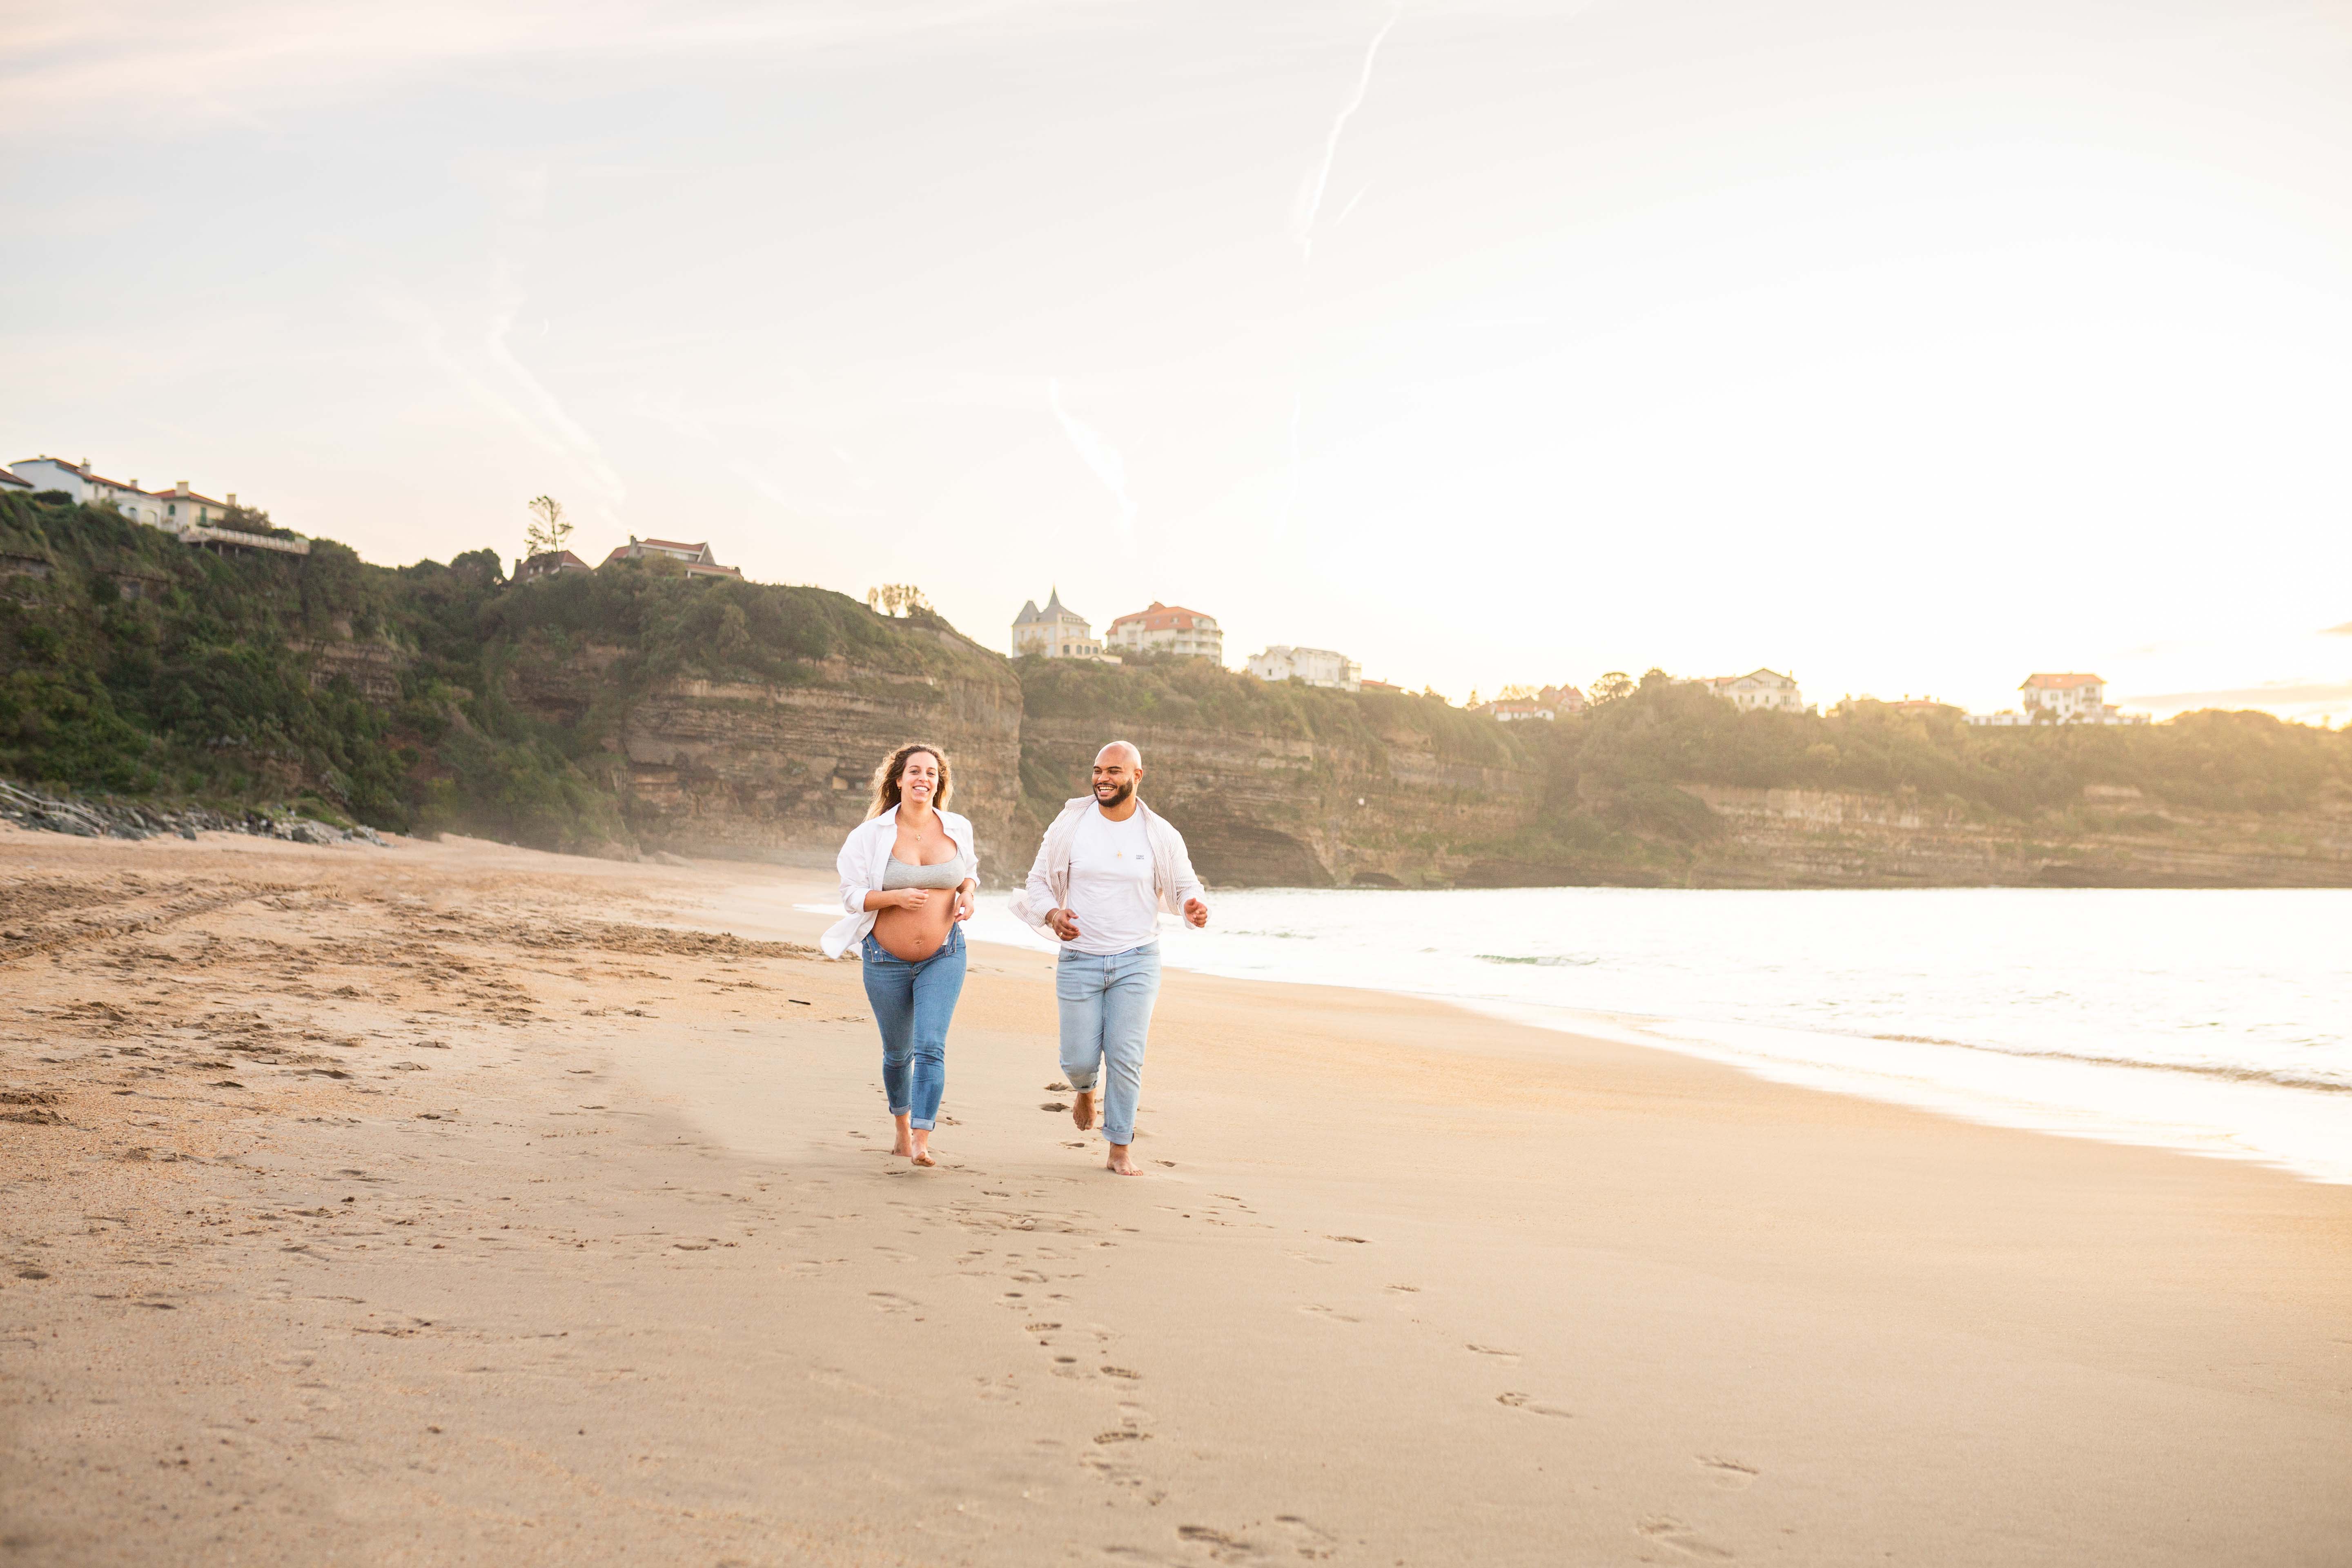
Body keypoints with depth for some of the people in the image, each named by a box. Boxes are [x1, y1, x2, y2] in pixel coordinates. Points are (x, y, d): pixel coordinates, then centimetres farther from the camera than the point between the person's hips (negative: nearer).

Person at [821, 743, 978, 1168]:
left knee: (930, 1047, -15)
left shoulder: (957, 829, -1)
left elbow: (969, 869, 18)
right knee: (898, 1052, 15)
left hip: (943, 957, 0)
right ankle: (903, 1129, 40)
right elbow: (852, 894, -7)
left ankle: (922, 1143, -17)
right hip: (887, 960, 0)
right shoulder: (872, 834, -9)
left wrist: (967, 894, -4)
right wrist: (897, 897, -24)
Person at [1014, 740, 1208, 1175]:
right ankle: (1087, 1091, 40)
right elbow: (1039, 881, 5)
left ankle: (1120, 1148, 12)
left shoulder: (1161, 835, -2)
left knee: (1126, 1058, -4)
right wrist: (1052, 914, -16)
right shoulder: (1070, 824, -2)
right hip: (1079, 960, 0)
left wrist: (1193, 908, -15)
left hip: (1137, 962, 0)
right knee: (1079, 1060, 2)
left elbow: (1184, 887, 9)